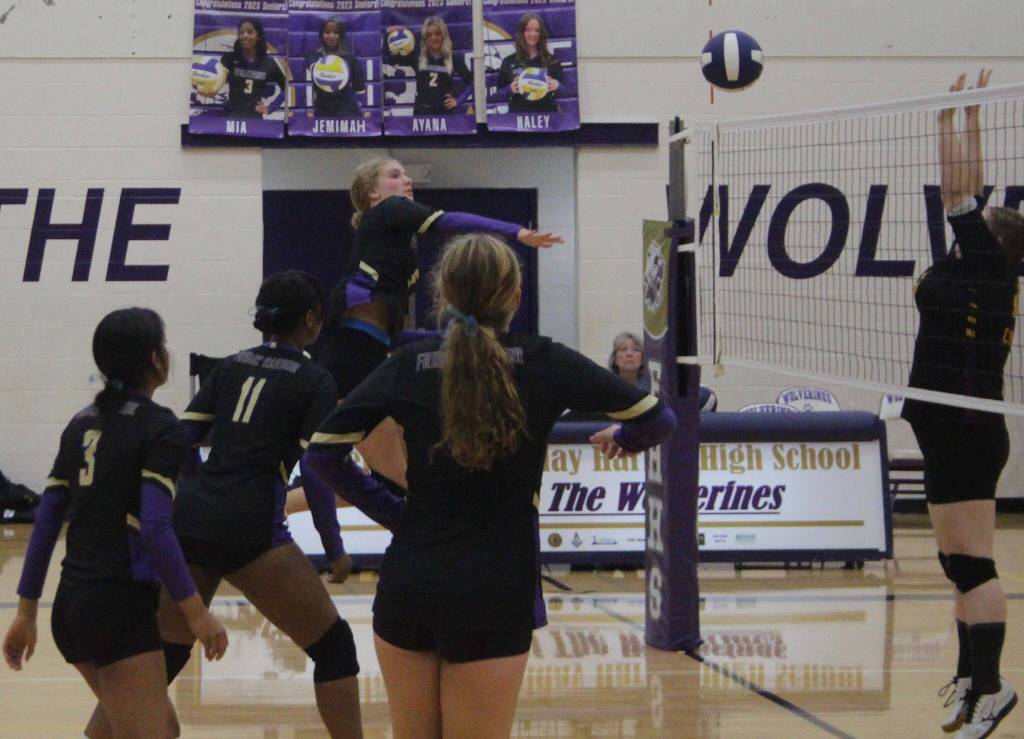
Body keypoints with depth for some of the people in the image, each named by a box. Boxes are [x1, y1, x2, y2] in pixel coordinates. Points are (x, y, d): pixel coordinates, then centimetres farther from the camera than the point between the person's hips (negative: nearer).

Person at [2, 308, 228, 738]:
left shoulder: (82, 424, 12)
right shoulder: (160, 428, -9)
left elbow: (46, 521, 11)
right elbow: (154, 528, -18)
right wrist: (194, 610, -15)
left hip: (70, 606, 8)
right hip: (120, 605, -8)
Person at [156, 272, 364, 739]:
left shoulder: (232, 366, 16)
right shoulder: (315, 384, 0)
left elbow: (182, 438, 12)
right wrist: (335, 552, 1)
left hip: (188, 520, 6)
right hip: (249, 530, -6)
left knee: (165, 653, 17)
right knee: (332, 646, 6)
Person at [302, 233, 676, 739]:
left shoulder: (408, 366, 1)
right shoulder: (544, 364, -4)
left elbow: (321, 455, 0)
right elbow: (658, 419, 2)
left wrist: (392, 511, 9)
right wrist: (623, 440, 23)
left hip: (407, 588, 2)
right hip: (495, 597, -2)